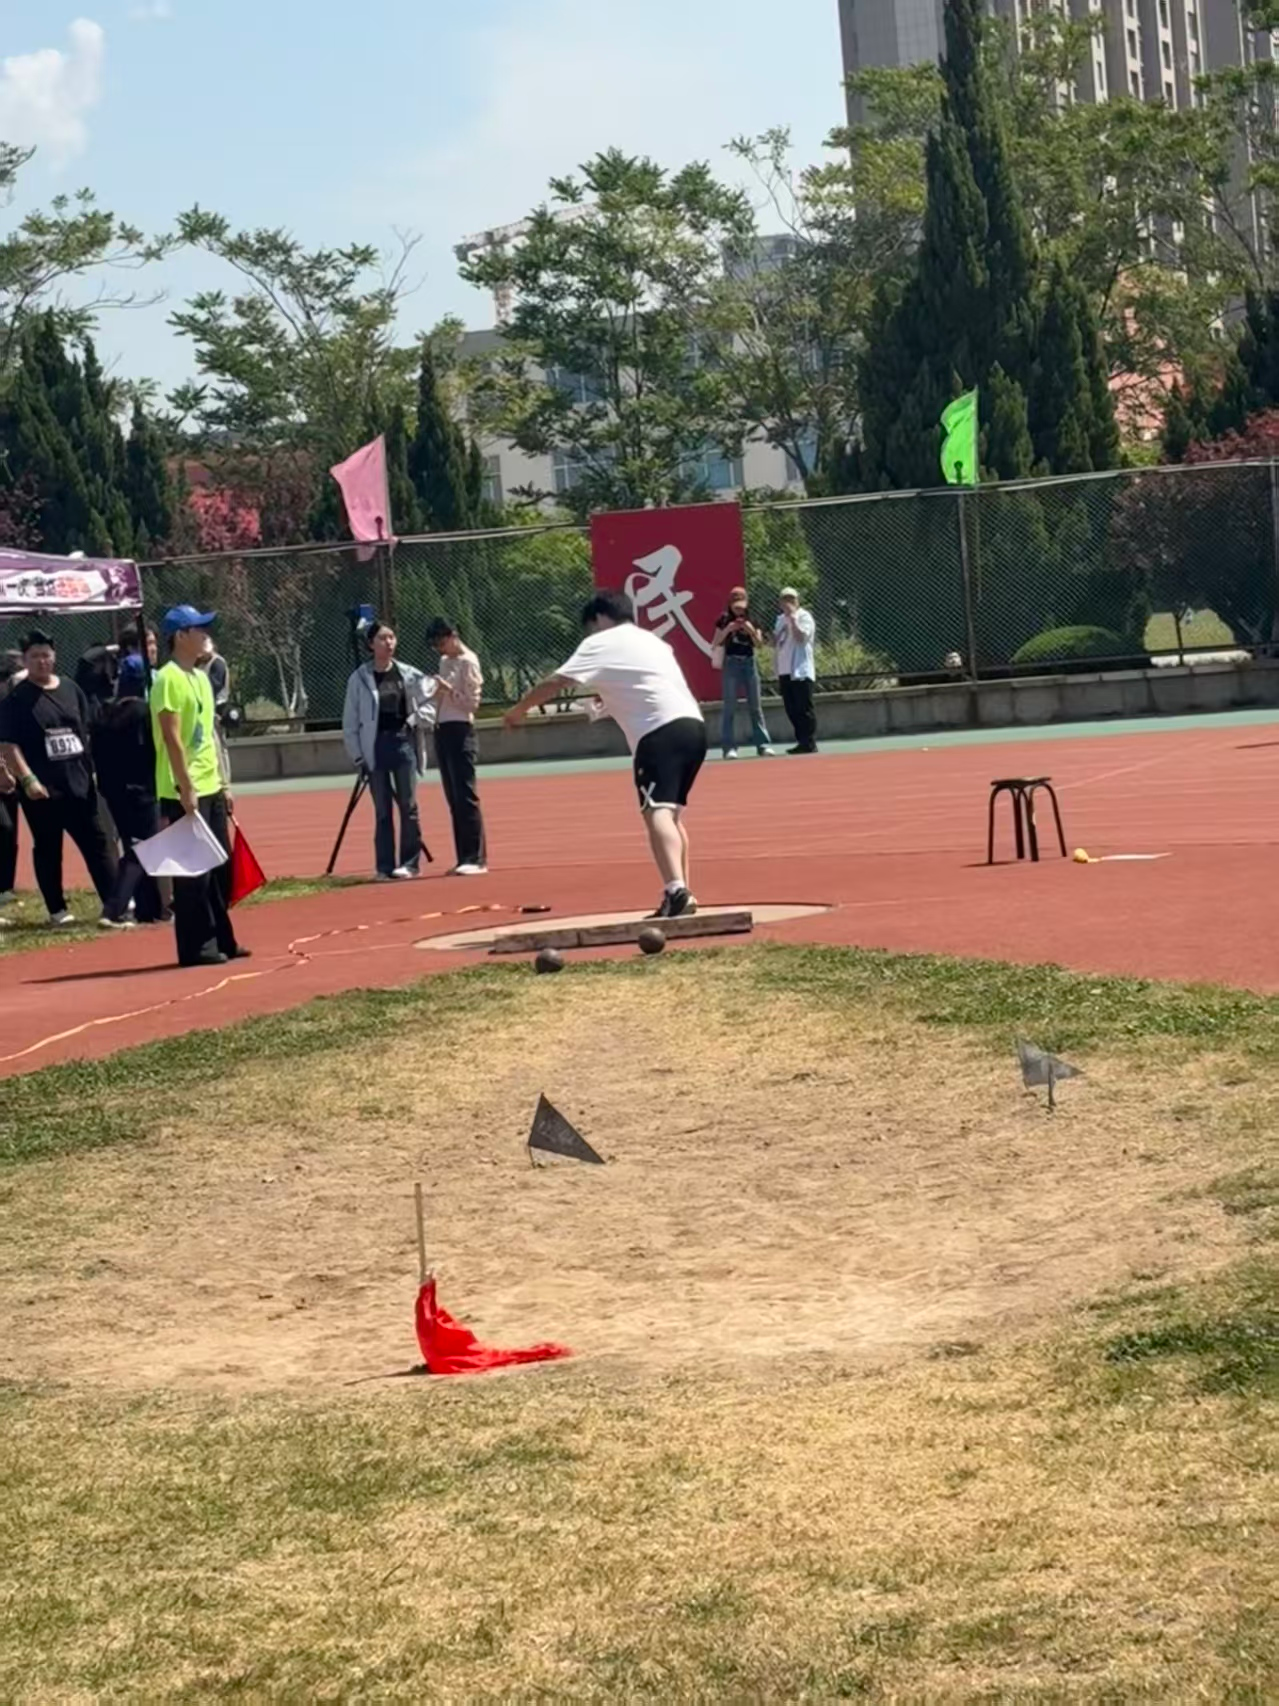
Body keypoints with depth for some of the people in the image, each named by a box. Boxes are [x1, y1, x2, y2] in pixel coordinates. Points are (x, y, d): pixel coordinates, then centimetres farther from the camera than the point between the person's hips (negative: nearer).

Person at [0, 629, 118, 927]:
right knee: (47, 849, 4)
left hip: (80, 784, 4)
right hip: (42, 789, -4)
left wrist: (92, 771, 11)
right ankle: (57, 910, 12)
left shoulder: (71, 690, 10)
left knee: (97, 843, 3)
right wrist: (27, 779, -19)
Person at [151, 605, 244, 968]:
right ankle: (195, 947, 1)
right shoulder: (169, 679, -13)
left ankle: (221, 941, 20)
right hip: (184, 793, -9)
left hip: (210, 789, 9)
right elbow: (172, 738, -18)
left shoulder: (200, 678, 15)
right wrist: (186, 788, -21)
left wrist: (222, 782, 18)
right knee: (192, 872, -5)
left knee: (220, 868, 12)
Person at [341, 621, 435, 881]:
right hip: (375, 747, -1)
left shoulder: (409, 675, 5)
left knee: (408, 805, -1)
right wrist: (357, 756, -1)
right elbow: (350, 722, 3)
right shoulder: (359, 679, 1)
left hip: (403, 742, 1)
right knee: (382, 810, 3)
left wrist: (414, 721, -3)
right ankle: (385, 867, 6)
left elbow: (429, 701, 13)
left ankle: (410, 863, 6)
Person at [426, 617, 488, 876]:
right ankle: (464, 859, 10)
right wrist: (436, 692, 6)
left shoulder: (467, 662, -8)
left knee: (466, 797, -10)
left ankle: (476, 859, -11)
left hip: (459, 731, -9)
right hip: (442, 729, 9)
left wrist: (449, 691, -24)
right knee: (454, 800, 8)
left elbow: (472, 703, -12)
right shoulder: (445, 661, 16)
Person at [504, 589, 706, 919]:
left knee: (657, 812, -17)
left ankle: (676, 890, -36)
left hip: (660, 732, -8)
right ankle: (681, 894, 21)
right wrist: (610, 700, 55)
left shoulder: (601, 643, 6)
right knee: (672, 812, 21)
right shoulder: (651, 640, 30)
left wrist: (519, 709, 14)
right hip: (692, 724, 8)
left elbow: (555, 683, 1)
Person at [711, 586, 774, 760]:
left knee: (755, 706, 2)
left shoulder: (751, 620, 7)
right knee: (730, 706, -6)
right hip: (732, 663, -3)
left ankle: (763, 744, 3)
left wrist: (751, 631, -12)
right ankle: (729, 747, -7)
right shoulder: (724, 620, 1)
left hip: (749, 662, 3)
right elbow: (715, 644, -3)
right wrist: (727, 630, -16)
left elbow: (759, 645, 4)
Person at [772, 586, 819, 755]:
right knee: (792, 709, 8)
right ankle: (802, 741, 14)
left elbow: (801, 637, -19)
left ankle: (809, 743, -7)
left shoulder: (804, 617, -3)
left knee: (804, 709, -8)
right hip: (785, 671, 8)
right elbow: (776, 643, 22)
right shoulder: (781, 619, 19)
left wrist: (793, 617, -16)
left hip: (801, 671, -8)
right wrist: (772, 637, 0)